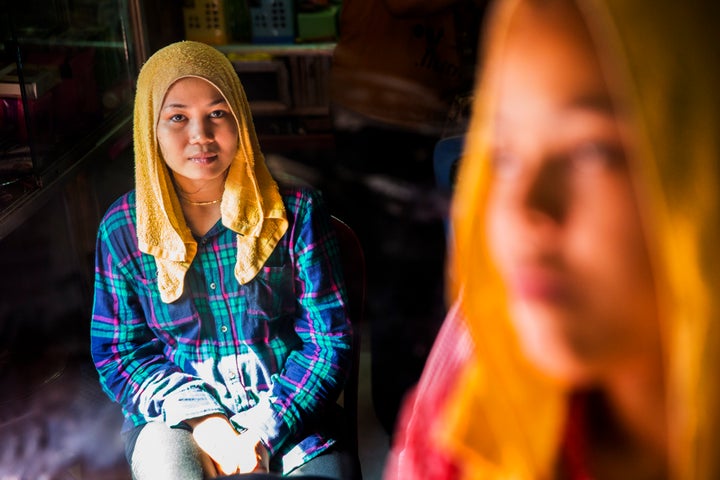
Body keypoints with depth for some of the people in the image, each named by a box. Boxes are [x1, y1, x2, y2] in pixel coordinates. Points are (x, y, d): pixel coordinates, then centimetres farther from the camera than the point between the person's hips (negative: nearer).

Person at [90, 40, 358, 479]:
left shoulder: (297, 212, -5)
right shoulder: (123, 229, -1)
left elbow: (330, 339, -4)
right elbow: (117, 350, 3)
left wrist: (263, 431, -16)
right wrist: (197, 416, -13)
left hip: (285, 413, 0)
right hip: (175, 414, 0)